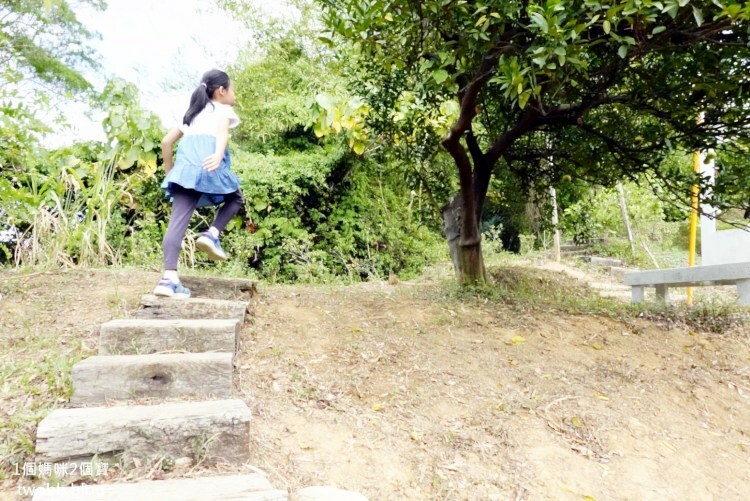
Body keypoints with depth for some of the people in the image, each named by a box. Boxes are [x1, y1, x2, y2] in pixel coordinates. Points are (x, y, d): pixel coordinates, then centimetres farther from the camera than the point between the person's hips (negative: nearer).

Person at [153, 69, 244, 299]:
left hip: (185, 164, 5)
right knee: (235, 198, 20)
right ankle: (211, 234, -4)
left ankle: (169, 278, -16)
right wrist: (219, 155, -25)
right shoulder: (223, 110, 18)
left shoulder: (192, 113, 35)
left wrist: (169, 171, 38)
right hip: (208, 162, -5)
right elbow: (222, 131, -6)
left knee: (178, 220, -5)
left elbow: (166, 141, 30)